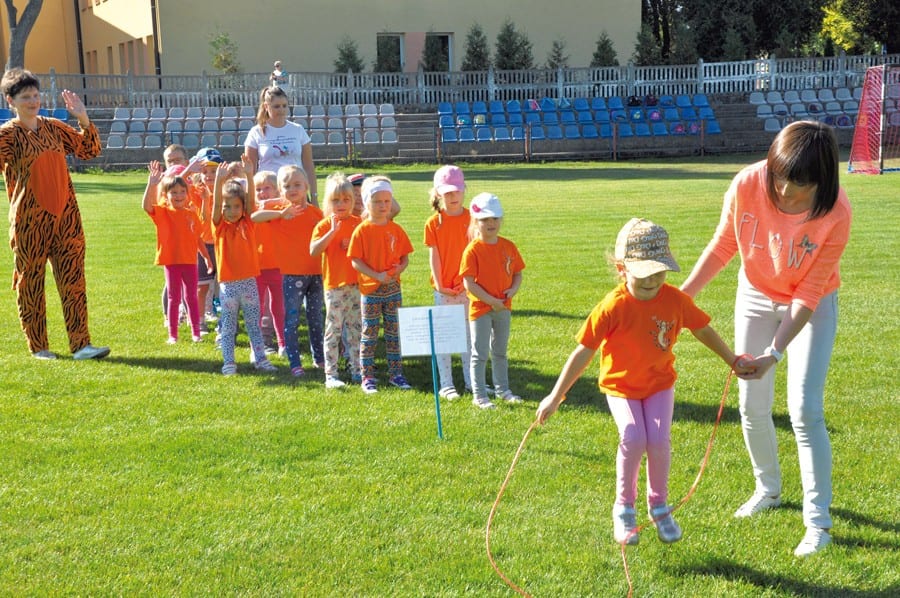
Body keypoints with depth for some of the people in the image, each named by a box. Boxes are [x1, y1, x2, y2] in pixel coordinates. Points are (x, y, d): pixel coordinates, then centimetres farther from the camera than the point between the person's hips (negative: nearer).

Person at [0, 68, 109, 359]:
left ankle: (81, 344, 3)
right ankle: (38, 347, 16)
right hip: (29, 219, -4)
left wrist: (83, 120, 2)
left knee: (73, 279, 1)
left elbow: (89, 150, 15)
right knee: (30, 281, 5)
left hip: (65, 215, 4)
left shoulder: (54, 127, 11)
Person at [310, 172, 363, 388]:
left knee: (356, 329, 10)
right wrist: (332, 231, -21)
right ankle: (330, 374, 1)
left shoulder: (359, 223, 8)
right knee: (334, 330, -2)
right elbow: (314, 251, -15)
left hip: (357, 283, 3)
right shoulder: (324, 225, -2)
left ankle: (356, 371, 19)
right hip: (334, 284, -3)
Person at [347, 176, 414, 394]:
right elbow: (355, 261, -10)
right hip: (370, 289, -3)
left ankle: (396, 373, 20)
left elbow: (405, 257, 7)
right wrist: (377, 276, -19)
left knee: (394, 333, 10)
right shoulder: (362, 230, -7)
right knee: (369, 334, 3)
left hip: (393, 289, 3)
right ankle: (368, 377, 10)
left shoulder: (396, 230, 3)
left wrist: (400, 268, -15)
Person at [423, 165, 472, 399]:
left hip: (468, 285, 2)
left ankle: (471, 380, 21)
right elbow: (434, 256, -5)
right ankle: (446, 384, 8)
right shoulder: (433, 223, -3)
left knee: (469, 333, 11)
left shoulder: (471, 219, 0)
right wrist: (439, 285, -11)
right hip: (444, 289, -1)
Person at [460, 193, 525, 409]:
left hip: (503, 307, 5)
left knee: (500, 351, 18)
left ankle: (502, 389, 30)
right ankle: (479, 395, 9)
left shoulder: (508, 246, 2)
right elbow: (468, 283, -17)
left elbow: (517, 273, 10)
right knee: (480, 354, 1)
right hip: (480, 308, -5)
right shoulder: (473, 249, -14)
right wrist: (491, 300, -19)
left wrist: (513, 289, -11)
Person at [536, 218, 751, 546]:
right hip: (621, 386, -2)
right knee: (633, 439, -22)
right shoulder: (612, 307, -22)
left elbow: (704, 331, 6)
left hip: (660, 383, 2)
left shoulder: (675, 300, -13)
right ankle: (624, 508, 2)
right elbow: (583, 352, -18)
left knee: (659, 440, -16)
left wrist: (733, 361, 17)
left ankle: (659, 505, 11)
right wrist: (555, 397, -17)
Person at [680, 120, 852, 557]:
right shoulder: (747, 185, -26)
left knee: (804, 410, -11)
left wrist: (774, 353, -29)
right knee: (752, 406, 9)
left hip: (811, 307, -3)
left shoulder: (835, 214, -31)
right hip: (756, 296, 3)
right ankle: (768, 489, 34)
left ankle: (818, 522, 1)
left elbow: (808, 295, -25)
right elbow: (723, 246, -9)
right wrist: (683, 293, -16)